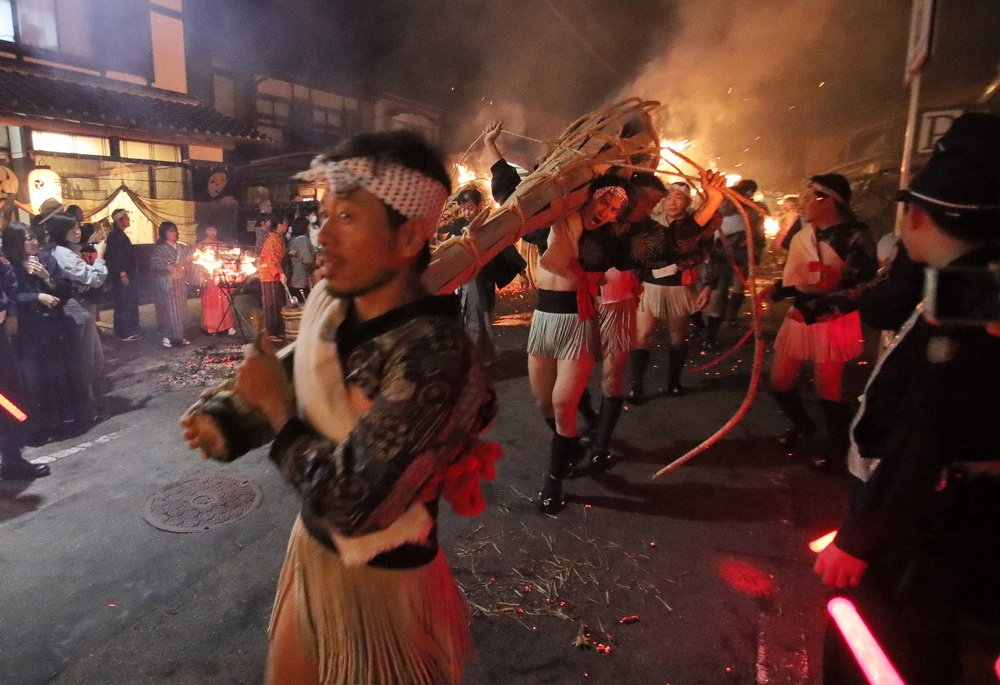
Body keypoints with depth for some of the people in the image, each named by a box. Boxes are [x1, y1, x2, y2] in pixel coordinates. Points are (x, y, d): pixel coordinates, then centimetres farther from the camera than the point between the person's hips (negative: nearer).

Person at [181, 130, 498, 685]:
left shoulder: (432, 352, -32)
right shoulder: (327, 300, -9)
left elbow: (350, 502, -31)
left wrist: (273, 403, -21)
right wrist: (233, 420, -2)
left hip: (378, 582, -6)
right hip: (310, 546, 7)